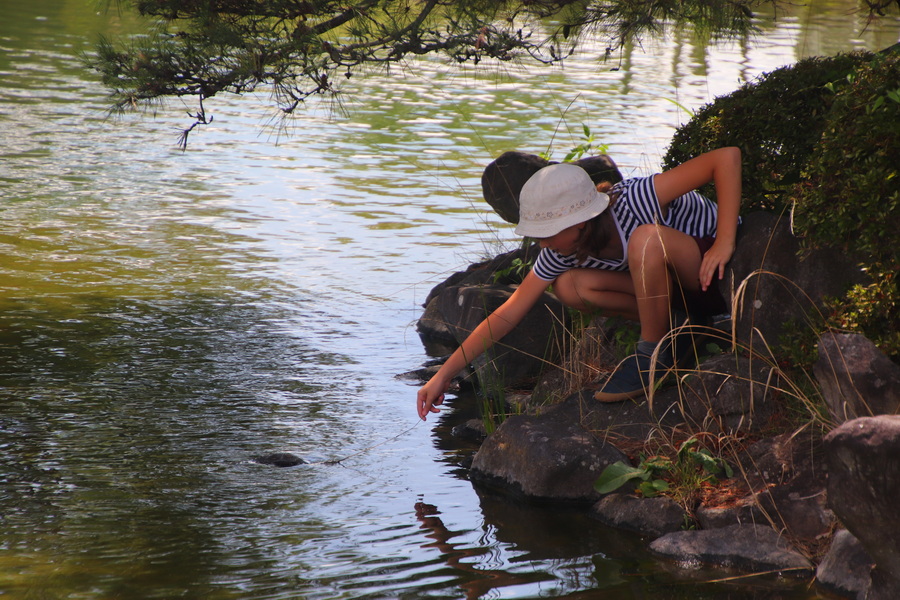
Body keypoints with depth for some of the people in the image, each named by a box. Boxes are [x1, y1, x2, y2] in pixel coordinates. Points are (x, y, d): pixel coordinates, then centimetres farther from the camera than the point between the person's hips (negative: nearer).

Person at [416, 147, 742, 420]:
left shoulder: (636, 200, -30)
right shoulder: (562, 250, -11)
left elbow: (727, 156, -30)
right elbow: (508, 313, -7)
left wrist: (724, 243, -31)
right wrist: (444, 374, -10)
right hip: (677, 287, 6)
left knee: (646, 238, -35)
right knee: (568, 287, -14)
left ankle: (654, 352, -18)